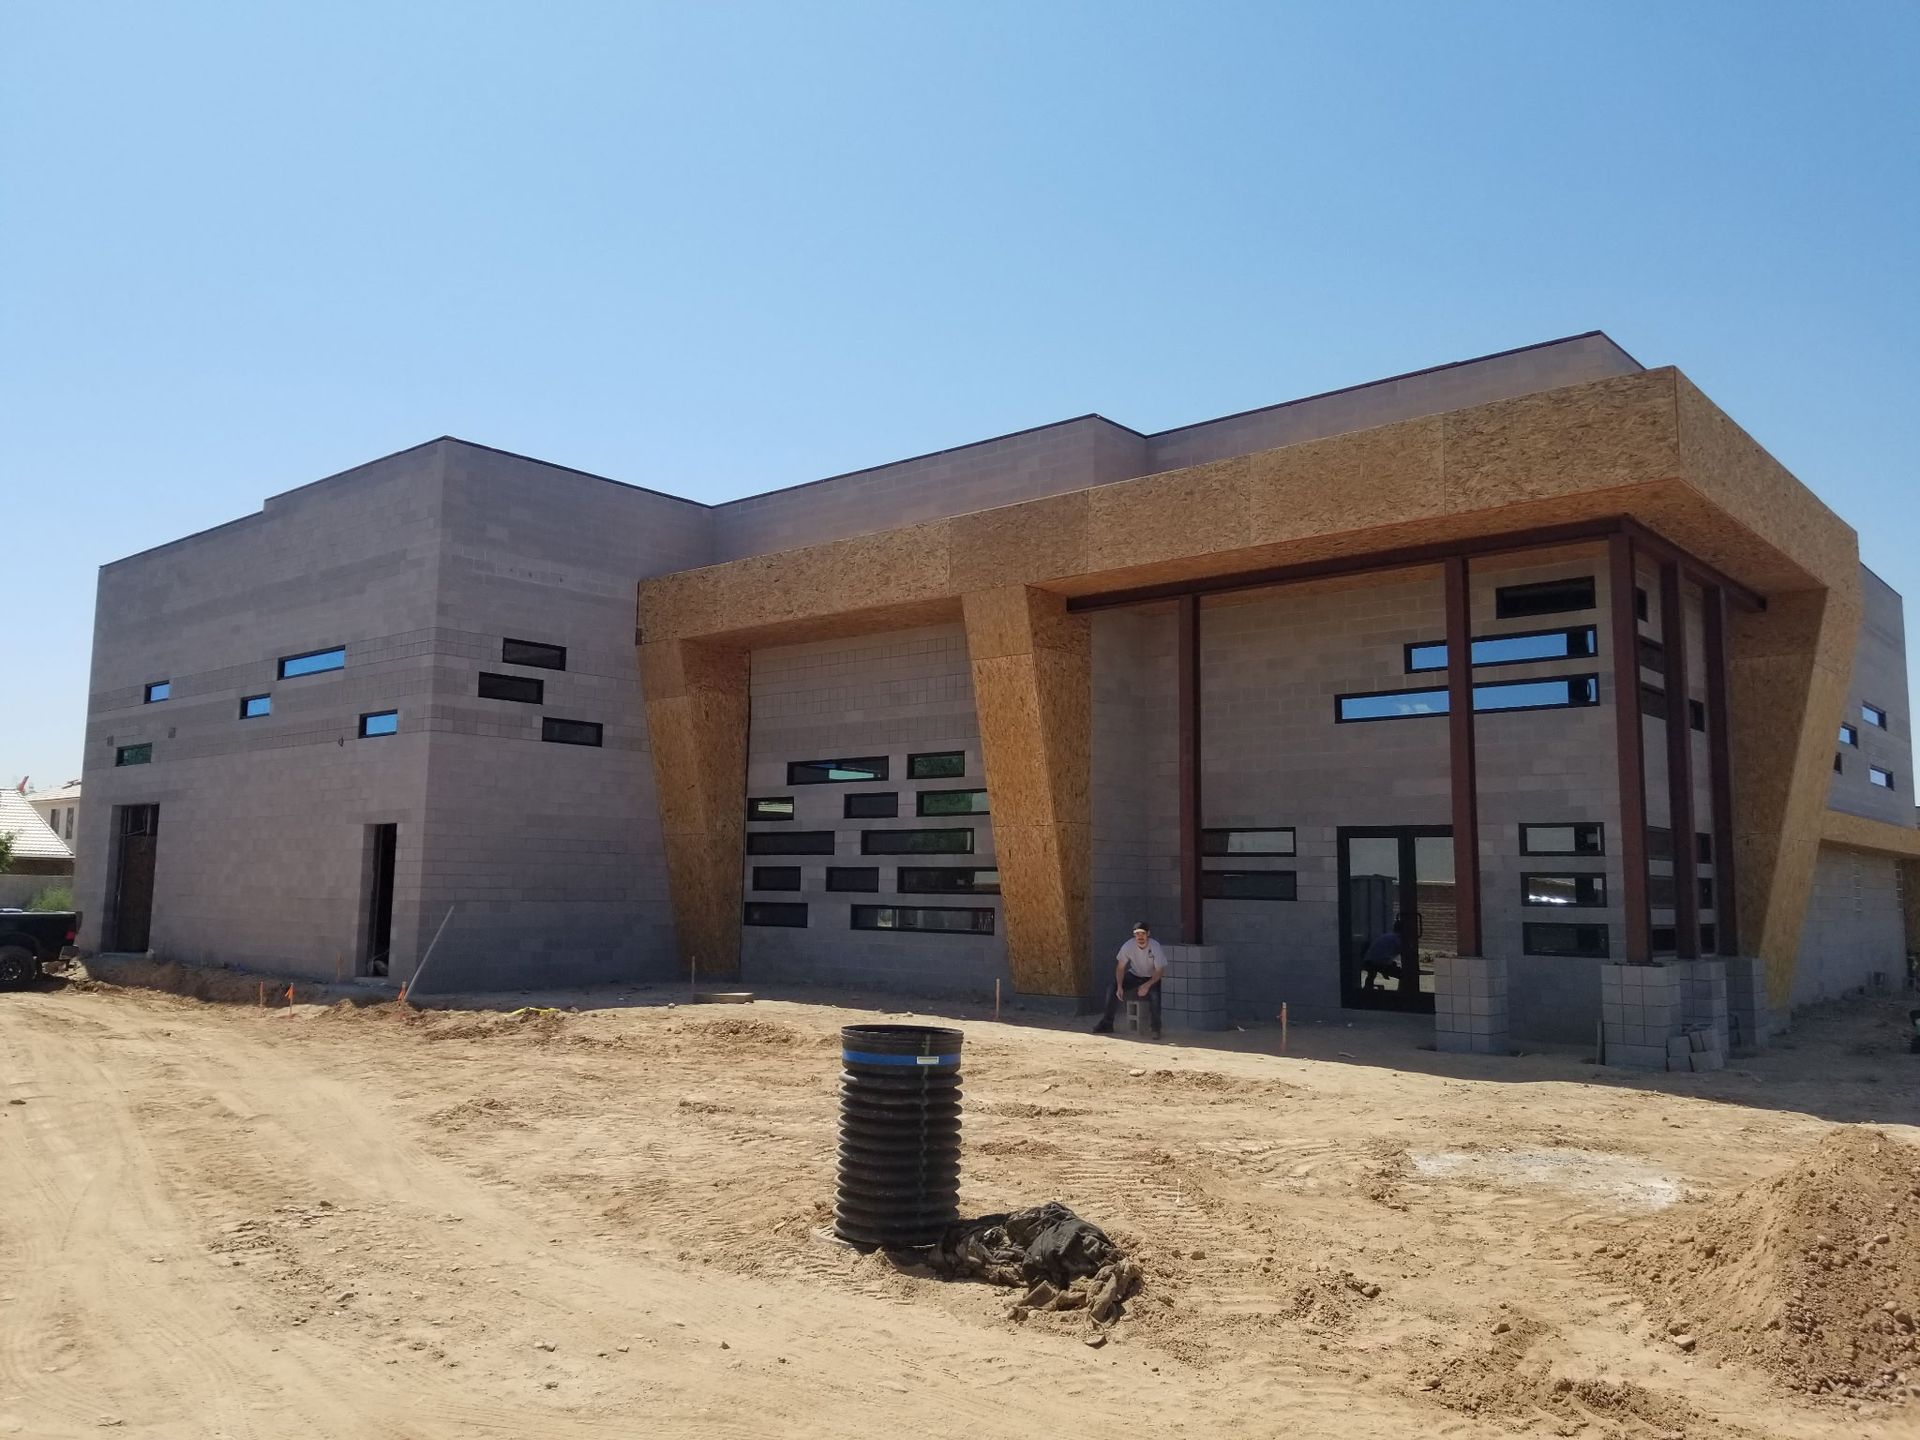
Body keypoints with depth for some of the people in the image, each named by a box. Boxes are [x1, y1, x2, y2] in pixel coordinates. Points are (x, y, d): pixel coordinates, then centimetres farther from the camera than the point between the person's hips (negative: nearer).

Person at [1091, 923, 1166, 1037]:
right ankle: (1107, 1025, -7)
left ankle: (1156, 1029, -16)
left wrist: (1147, 985, -36)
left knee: (1154, 993, -34)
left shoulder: (1155, 947, -25)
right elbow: (1120, 967, -10)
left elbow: (1159, 971, -21)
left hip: (1152, 977, -3)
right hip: (1134, 975, 3)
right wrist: (1119, 987, -23)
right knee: (1113, 989, -17)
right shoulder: (1128, 946, -19)